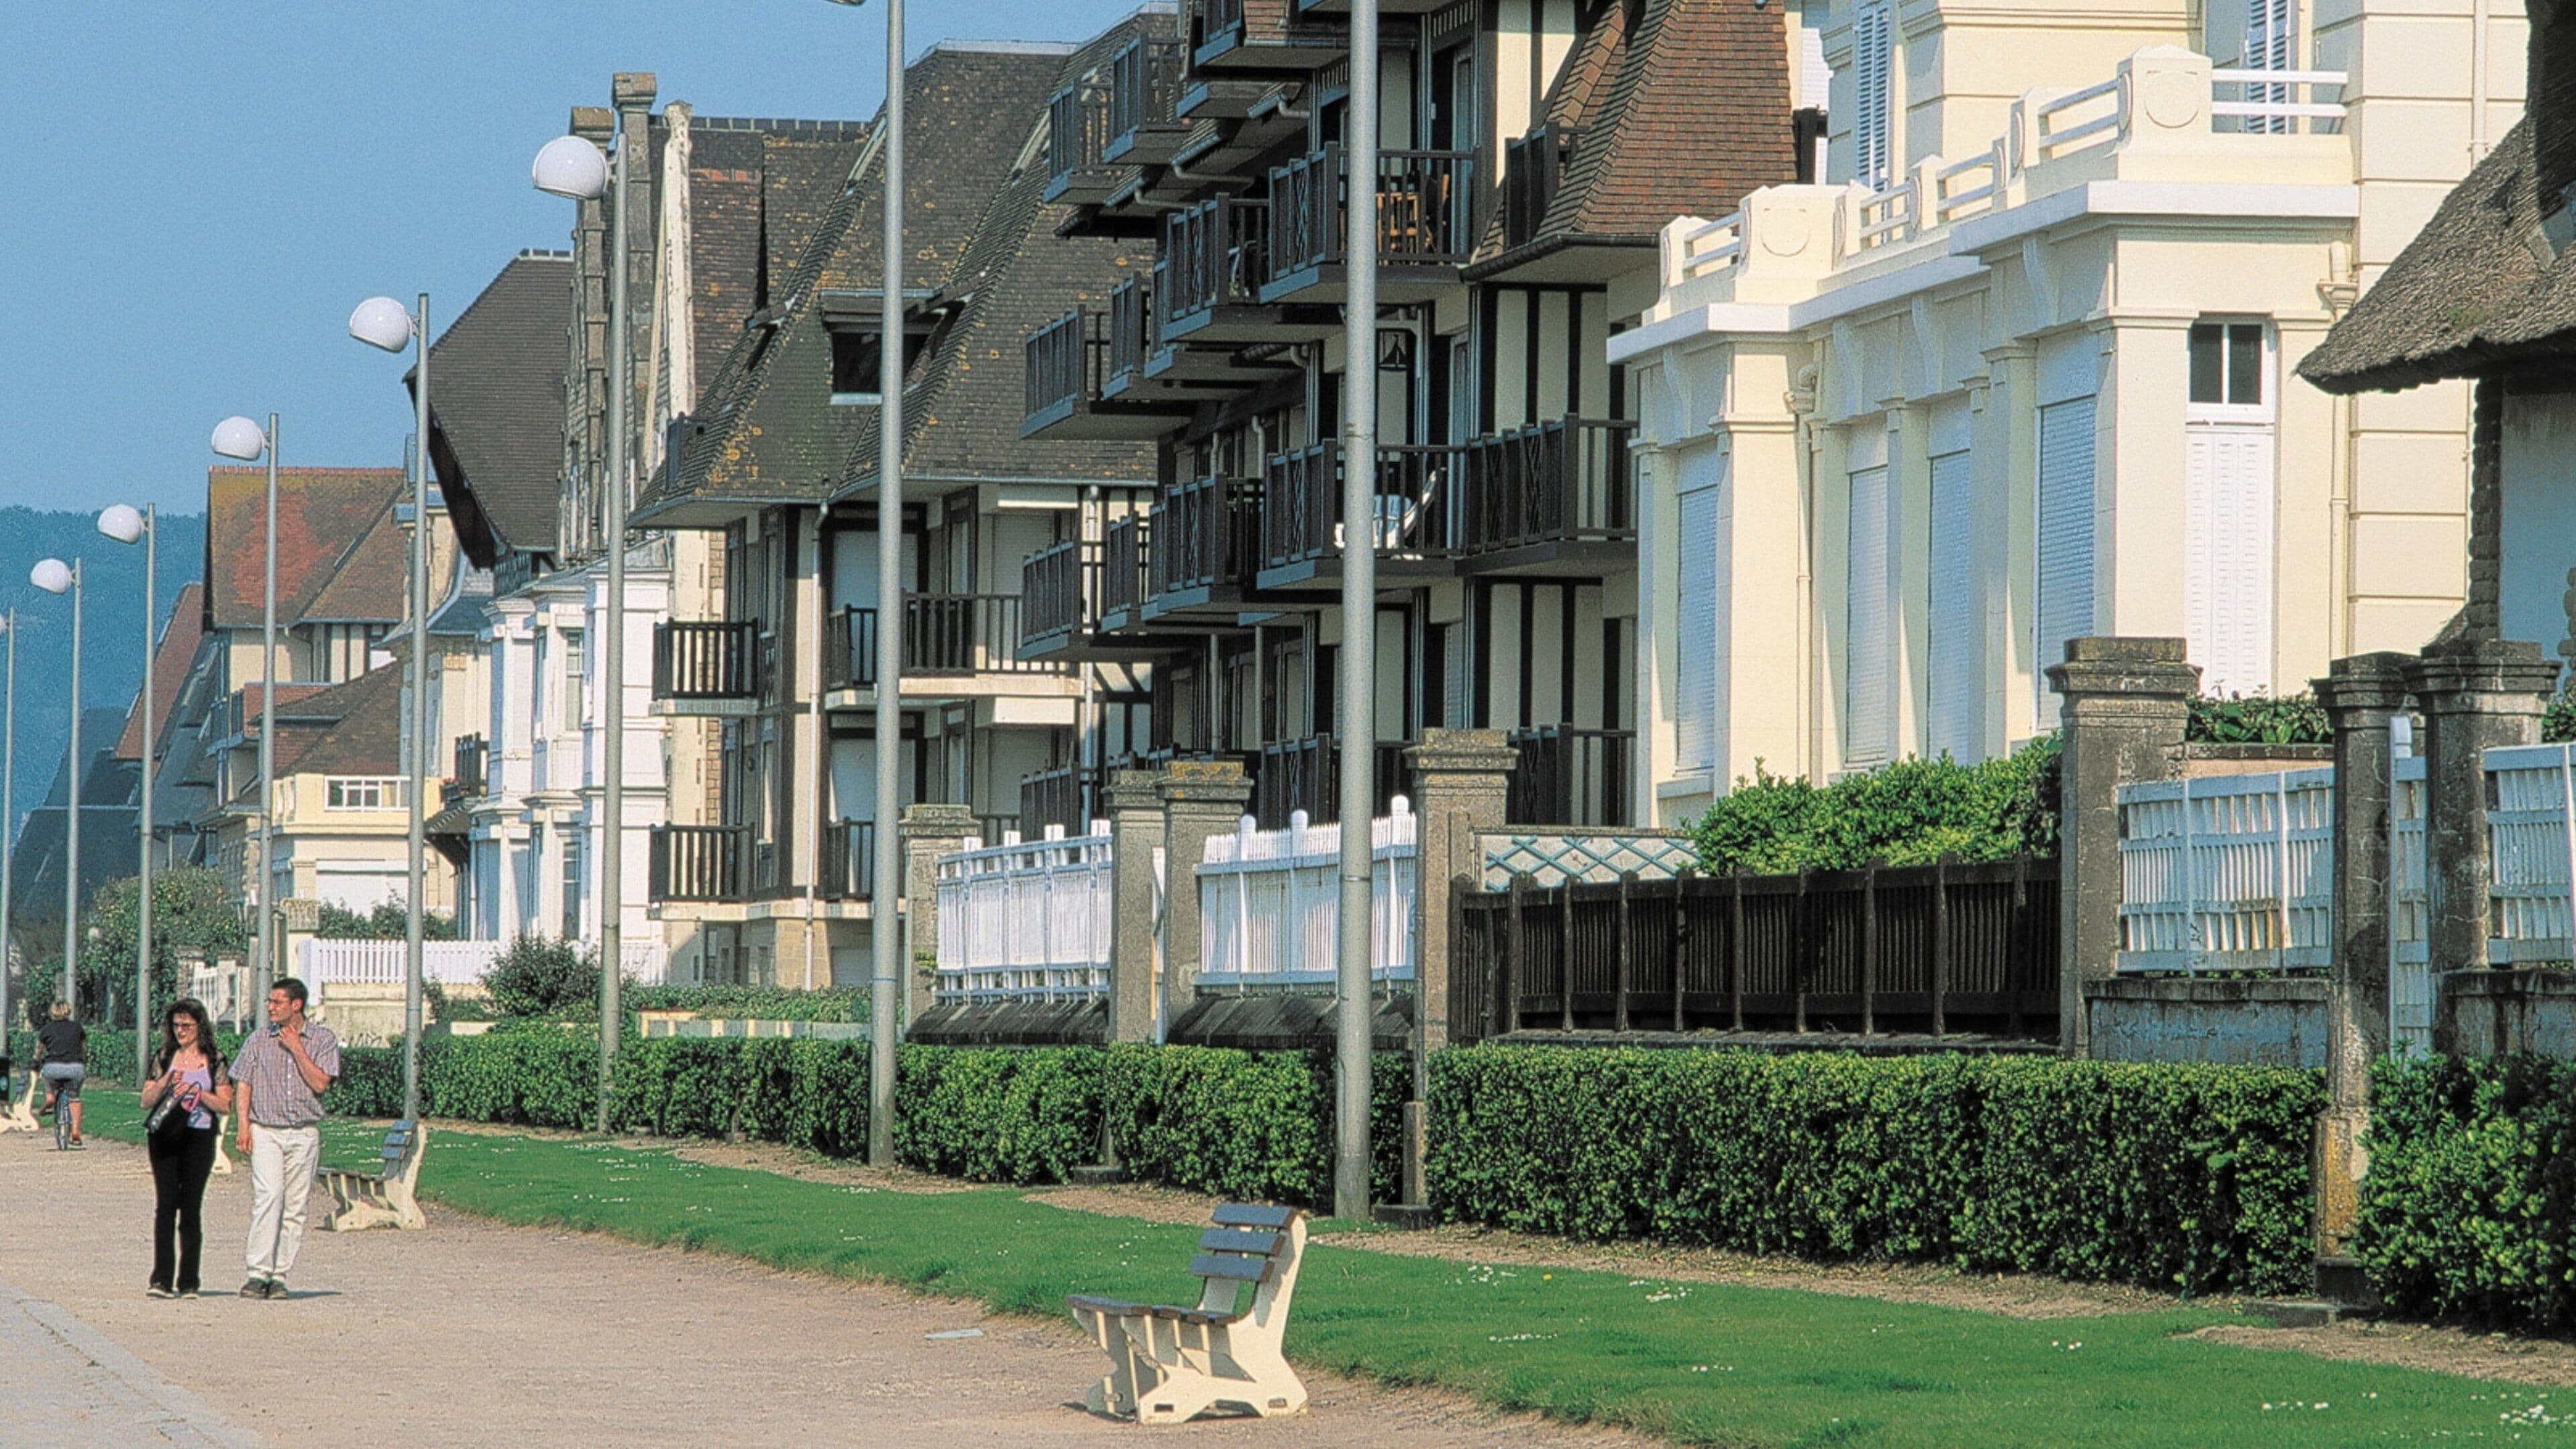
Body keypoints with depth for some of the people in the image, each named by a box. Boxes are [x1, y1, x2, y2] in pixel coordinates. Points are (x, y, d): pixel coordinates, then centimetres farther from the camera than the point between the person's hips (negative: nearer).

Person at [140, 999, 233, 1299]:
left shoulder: (215, 1060, 5)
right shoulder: (165, 1058, 11)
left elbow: (225, 1105, 0)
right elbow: (146, 1101, 8)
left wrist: (197, 1092, -14)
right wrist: (165, 1082, -10)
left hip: (199, 1138, -1)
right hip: (165, 1136, 1)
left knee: (191, 1209, -2)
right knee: (165, 1206, -7)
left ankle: (188, 1282, 2)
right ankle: (161, 1280, -10)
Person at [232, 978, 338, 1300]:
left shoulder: (323, 1040, 5)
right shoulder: (259, 1041, 9)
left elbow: (320, 1083, -5)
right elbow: (243, 1084, 8)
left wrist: (297, 1048, -8)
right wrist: (243, 1125, -4)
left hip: (304, 1132, 1)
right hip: (265, 1131, -1)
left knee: (295, 1207, 1)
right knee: (269, 1196, -18)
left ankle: (280, 1276, 6)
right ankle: (259, 1273, -20)